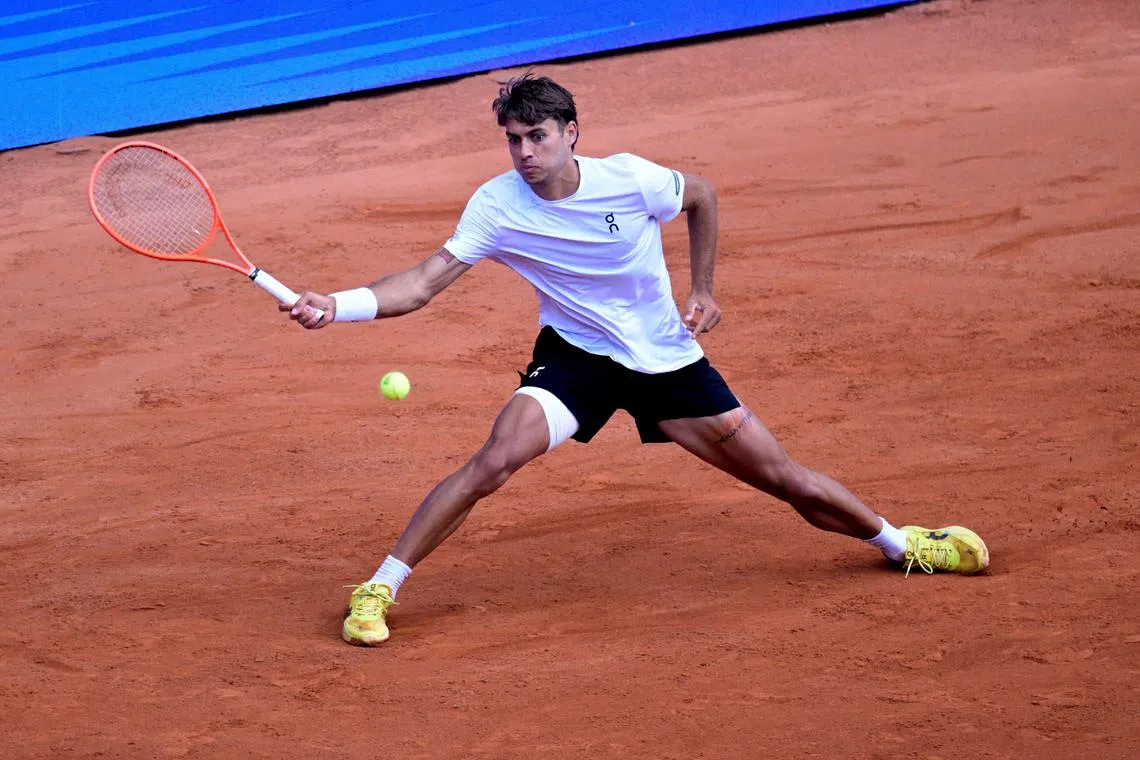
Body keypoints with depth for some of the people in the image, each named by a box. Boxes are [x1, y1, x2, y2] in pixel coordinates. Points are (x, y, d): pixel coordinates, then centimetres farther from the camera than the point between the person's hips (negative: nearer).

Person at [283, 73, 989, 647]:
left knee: (786, 478, 4)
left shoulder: (631, 179, -18)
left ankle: (898, 542, 32)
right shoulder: (497, 205, -18)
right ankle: (379, 589, -17)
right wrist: (340, 305, -37)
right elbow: (426, 282, -23)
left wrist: (703, 290, 2)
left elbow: (701, 195, 4)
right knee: (496, 459, -28)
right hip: (576, 356, -1)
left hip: (668, 360, 1)